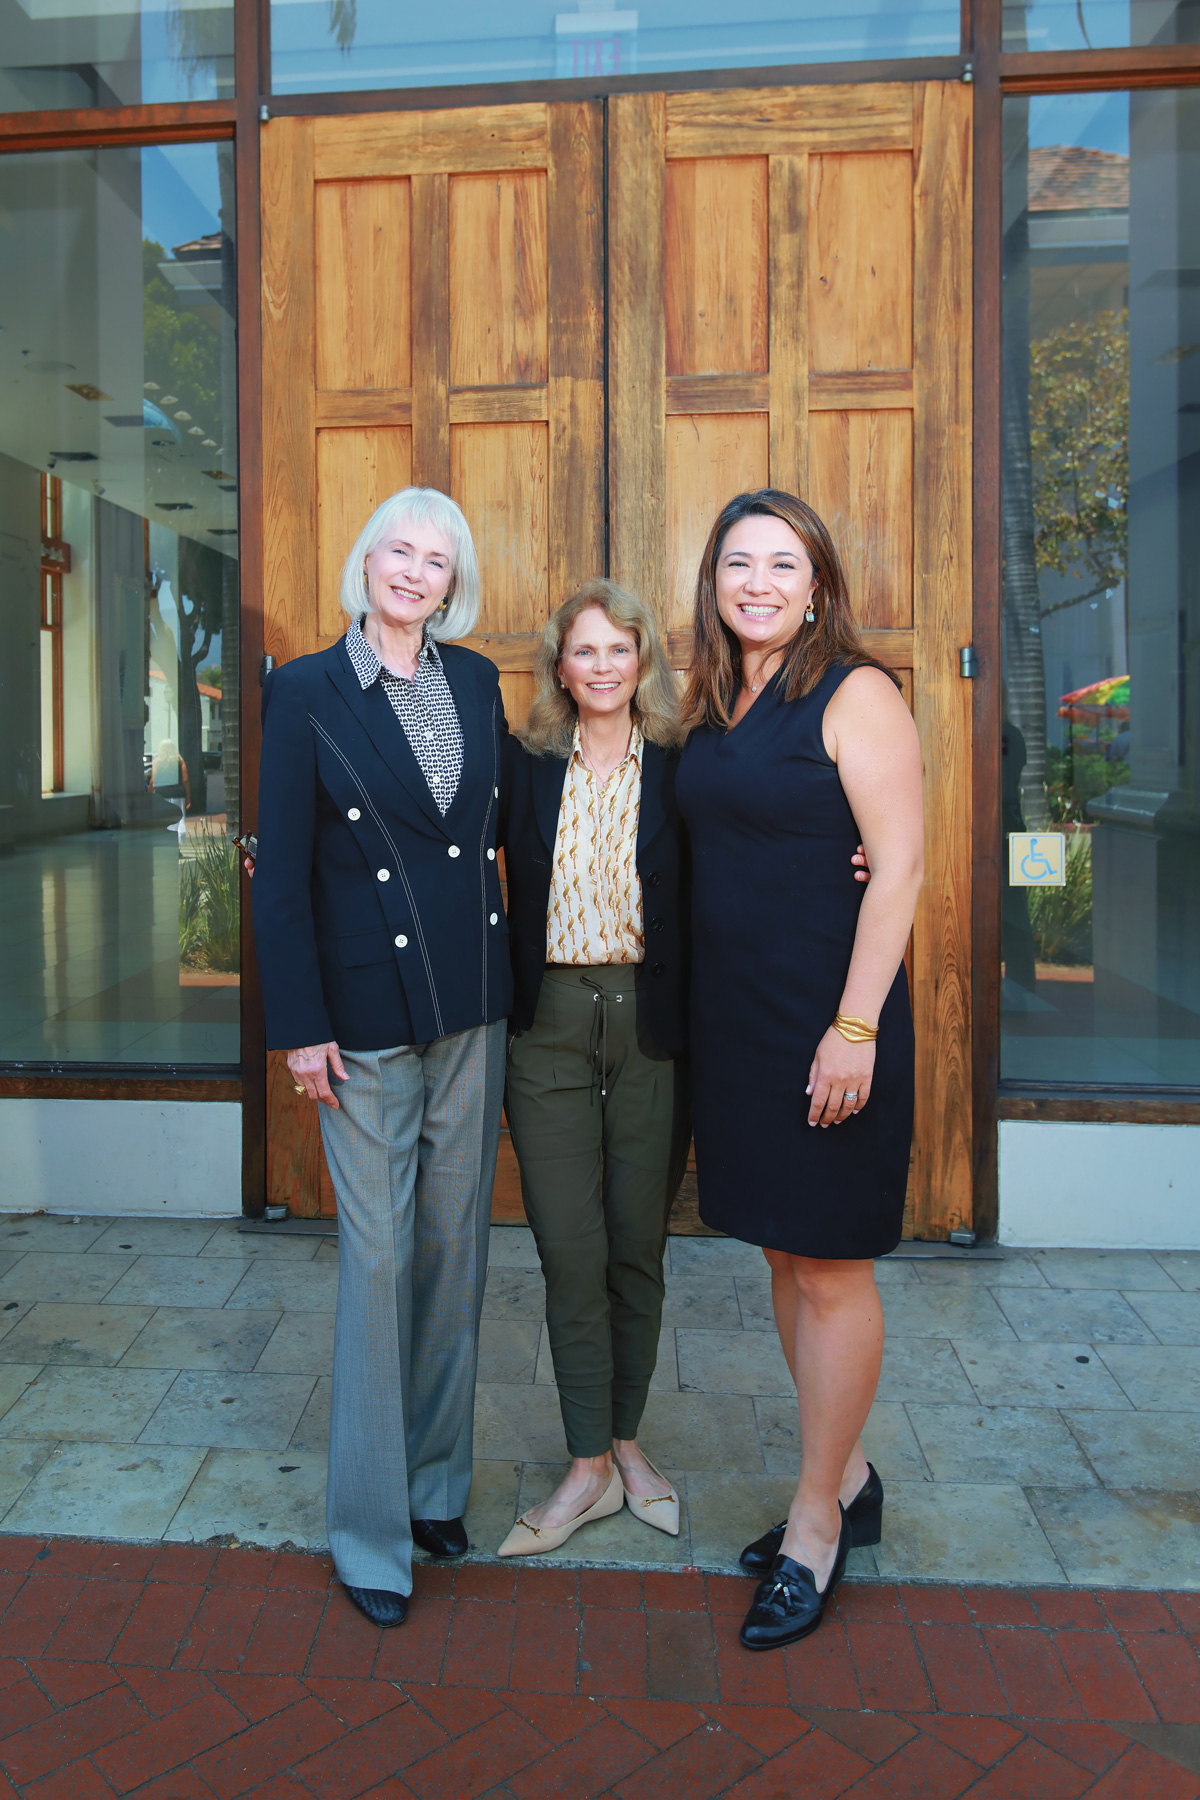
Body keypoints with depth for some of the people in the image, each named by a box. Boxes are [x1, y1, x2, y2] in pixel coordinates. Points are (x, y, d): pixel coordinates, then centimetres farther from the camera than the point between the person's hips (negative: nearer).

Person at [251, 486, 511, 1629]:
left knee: (455, 1248, 13)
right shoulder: (305, 693, -3)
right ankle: (371, 1531, 20)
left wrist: (512, 980, 9)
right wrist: (300, 1025, -9)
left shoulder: (477, 680, 8)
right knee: (379, 1256, 2)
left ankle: (436, 1484, 32)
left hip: (473, 1006, 4)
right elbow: (281, 873, -5)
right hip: (367, 1008, -4)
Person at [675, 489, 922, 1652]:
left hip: (825, 1020, -7)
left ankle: (815, 1527, 22)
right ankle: (848, 1480, 35)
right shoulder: (712, 708, 11)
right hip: (731, 1015, 8)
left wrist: (855, 1028, -20)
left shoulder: (853, 694, -10)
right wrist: (702, 1012, 9)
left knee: (829, 1269, 4)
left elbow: (899, 866, -15)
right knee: (784, 1256, 16)